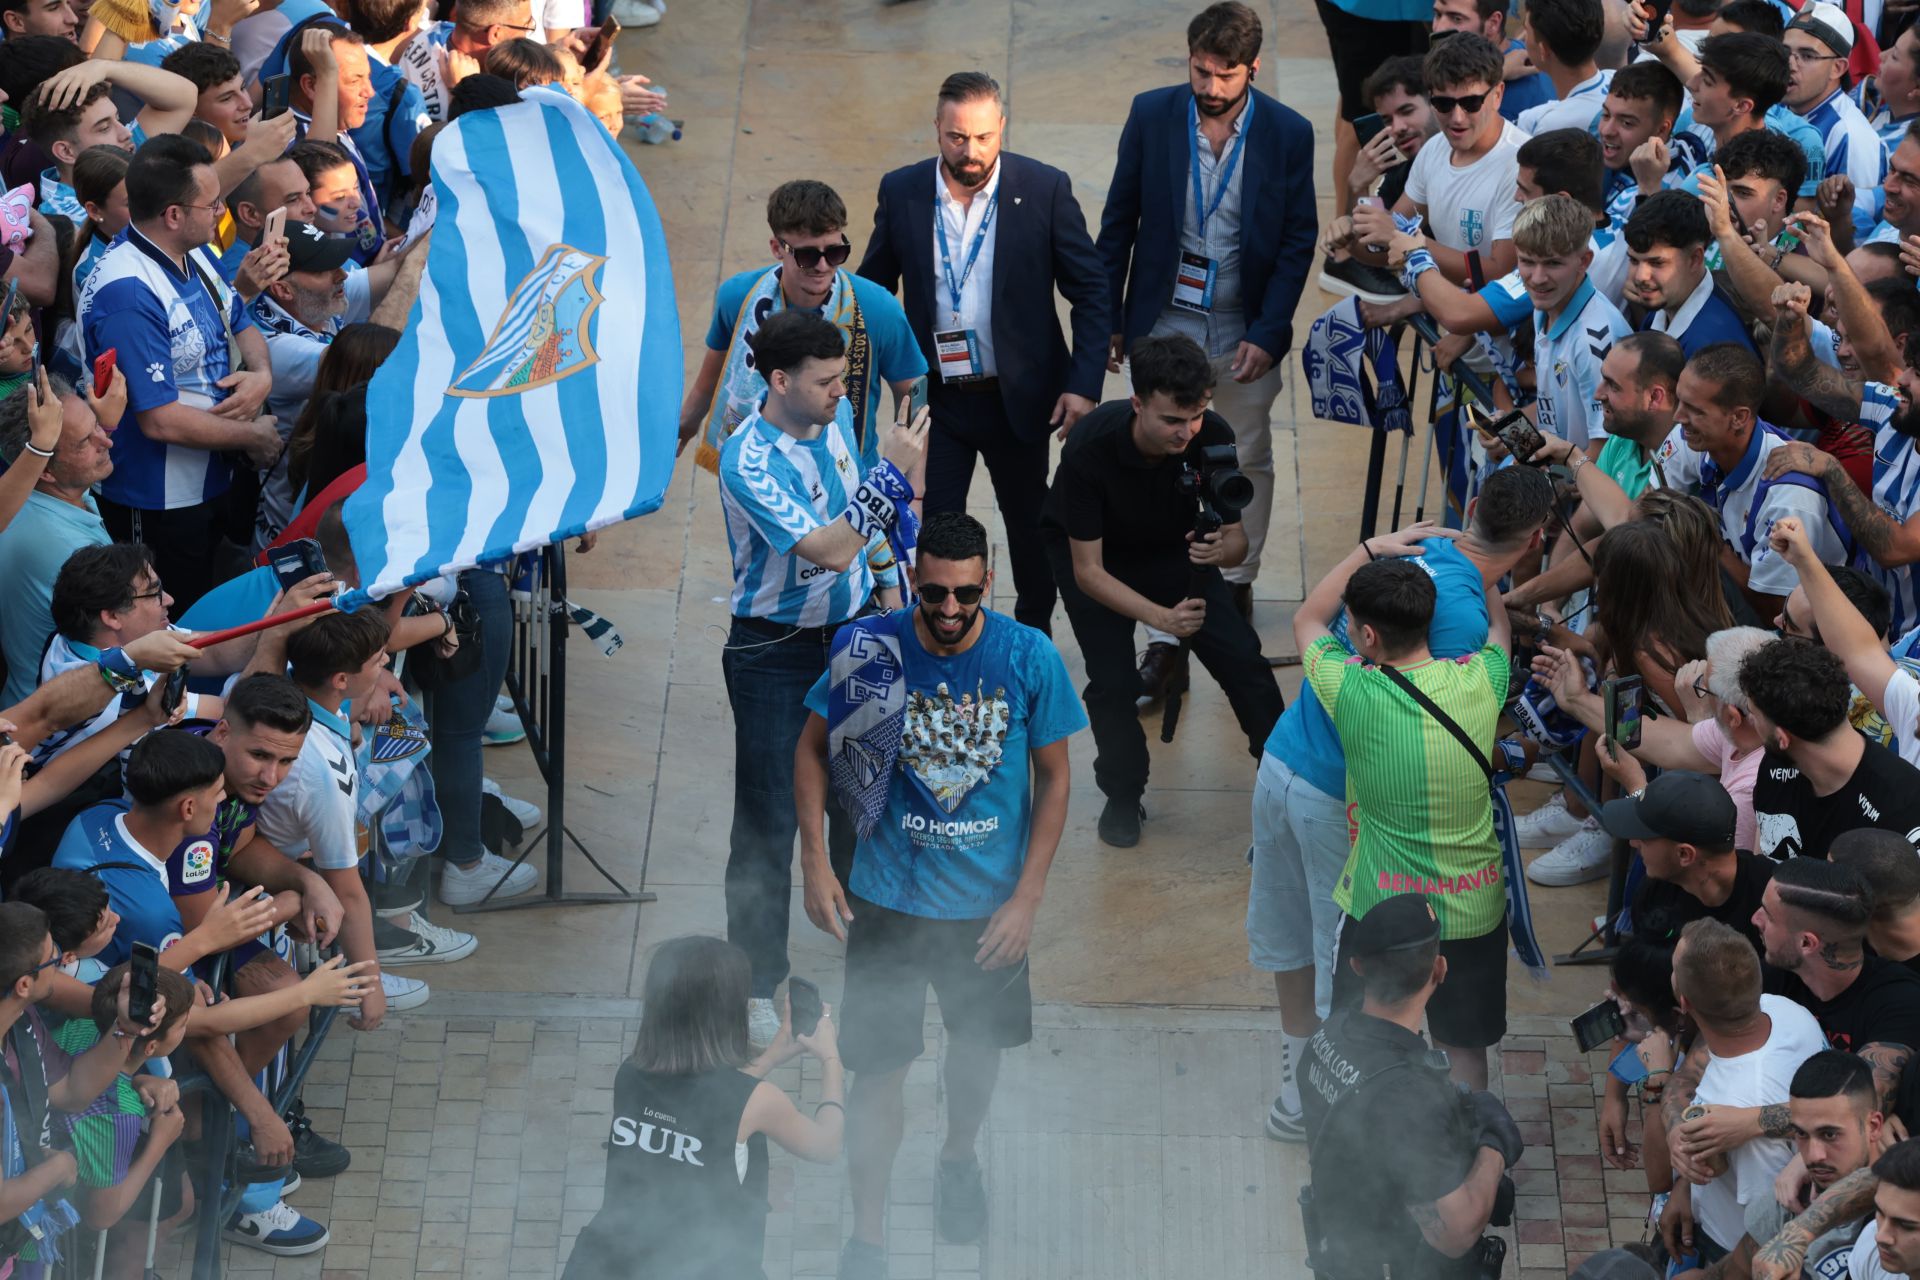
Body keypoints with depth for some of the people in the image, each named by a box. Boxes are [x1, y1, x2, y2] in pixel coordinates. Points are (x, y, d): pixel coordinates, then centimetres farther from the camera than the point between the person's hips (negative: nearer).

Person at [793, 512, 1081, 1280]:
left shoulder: (1029, 658, -16)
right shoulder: (869, 650, -17)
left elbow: (1053, 778, -5)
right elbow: (812, 748, -2)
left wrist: (1027, 897, -9)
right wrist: (815, 864, -9)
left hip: (989, 899, 2)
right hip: (888, 898, -2)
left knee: (981, 1042, 23)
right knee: (878, 1068, -2)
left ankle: (959, 1159, 53)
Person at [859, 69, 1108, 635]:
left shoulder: (1044, 189, -11)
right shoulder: (901, 192, -6)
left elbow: (1091, 292, -5)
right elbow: (873, 290, 5)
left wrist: (1083, 385, -12)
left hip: (1017, 397, 0)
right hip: (935, 398, 0)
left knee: (1029, 524, 18)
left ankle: (1036, 635, 40)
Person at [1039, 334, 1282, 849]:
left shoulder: (1213, 437, -27)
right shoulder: (1090, 447, -36)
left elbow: (1237, 541, -15)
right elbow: (1088, 570, -30)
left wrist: (1222, 548, -40)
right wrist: (1160, 617, -43)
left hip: (1175, 550, 2)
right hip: (1092, 553, -2)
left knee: (1241, 657, -13)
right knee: (1113, 680, -19)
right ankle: (1123, 796, 7)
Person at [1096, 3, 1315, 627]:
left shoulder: (1288, 134, -9)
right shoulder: (1151, 116, -7)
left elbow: (1298, 241, -3)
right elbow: (1119, 222, 2)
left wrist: (1267, 334, -10)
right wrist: (1108, 318, 3)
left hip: (1246, 329, 0)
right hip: (1165, 320, 0)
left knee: (1248, 460, 15)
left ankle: (1237, 581, 37)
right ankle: (1165, 633, 0)